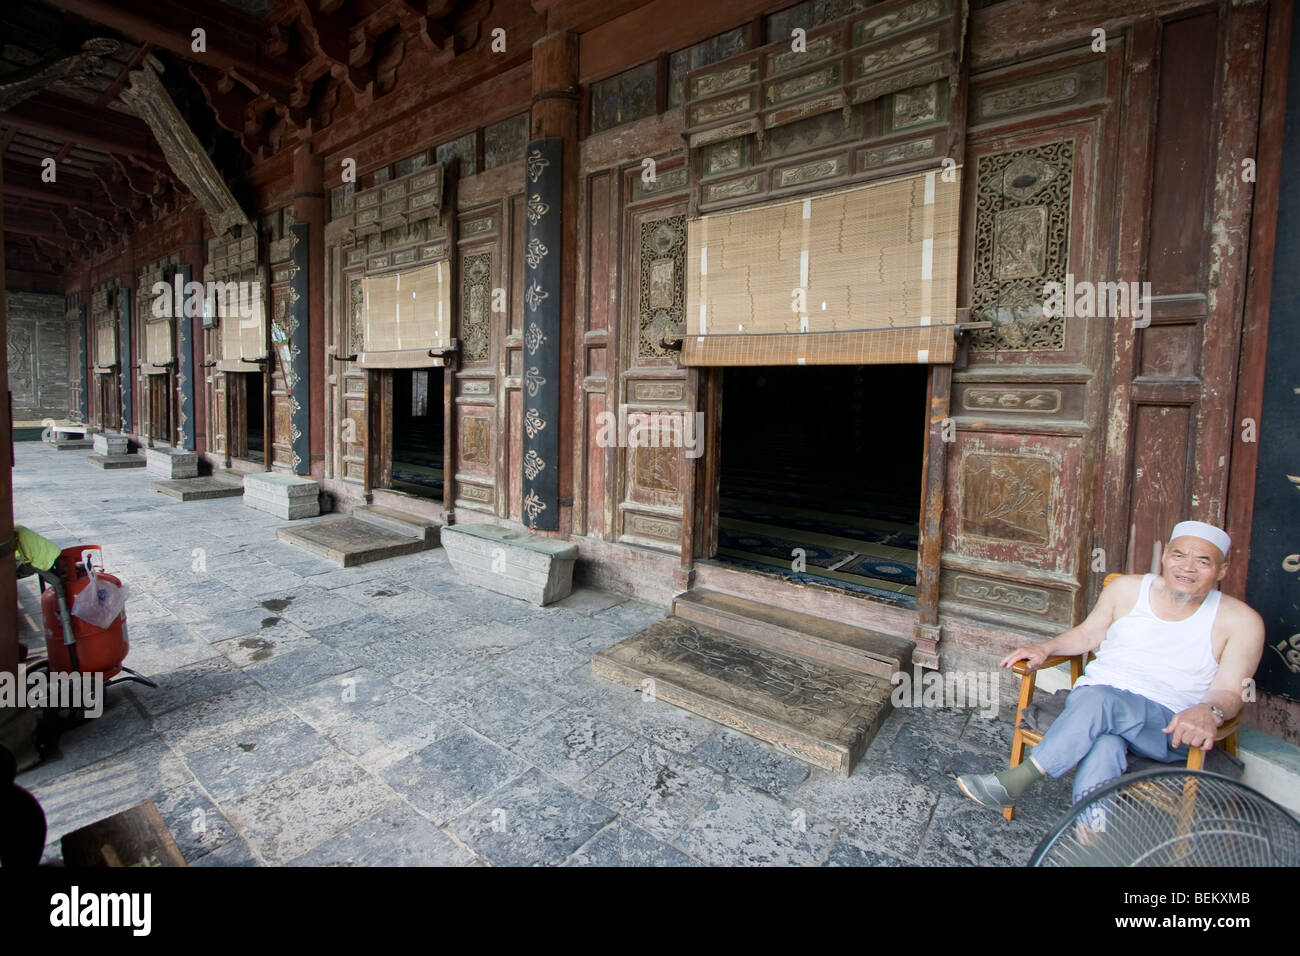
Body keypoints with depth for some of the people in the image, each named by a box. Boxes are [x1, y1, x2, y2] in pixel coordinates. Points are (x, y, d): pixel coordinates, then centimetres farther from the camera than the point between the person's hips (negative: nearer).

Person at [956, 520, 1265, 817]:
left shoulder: (1241, 621, 3)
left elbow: (1228, 691, -2)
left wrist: (1210, 712, -25)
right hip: (1091, 699, 2)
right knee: (1105, 744, -36)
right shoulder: (1127, 589, 10)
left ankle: (1014, 783, -33)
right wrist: (1044, 648, 3)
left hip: (1168, 728, -2)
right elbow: (1087, 634, 21)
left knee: (1099, 698, -37)